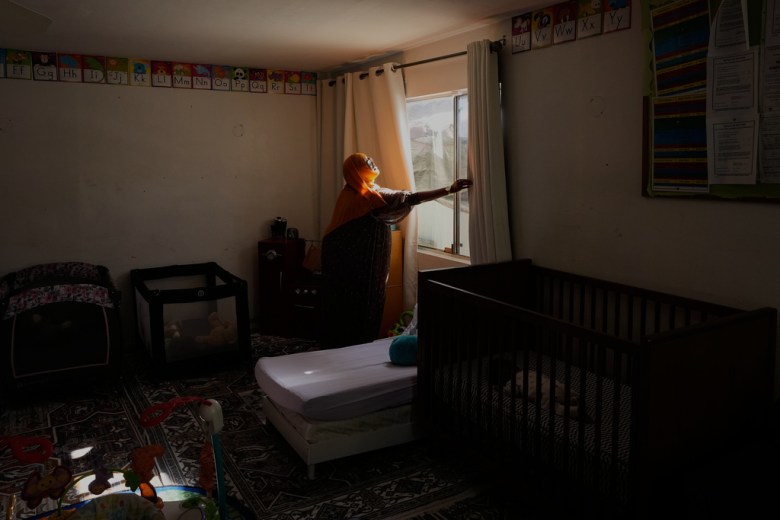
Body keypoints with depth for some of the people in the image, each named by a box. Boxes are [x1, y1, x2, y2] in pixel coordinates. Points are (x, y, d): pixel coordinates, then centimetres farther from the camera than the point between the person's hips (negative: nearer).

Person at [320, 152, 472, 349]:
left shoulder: (348, 192, 5)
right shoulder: (372, 195, -19)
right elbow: (410, 199, -25)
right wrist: (449, 190, -25)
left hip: (339, 255, 8)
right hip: (358, 261, -8)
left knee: (340, 304, 16)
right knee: (360, 306, 4)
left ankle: (335, 345, 27)